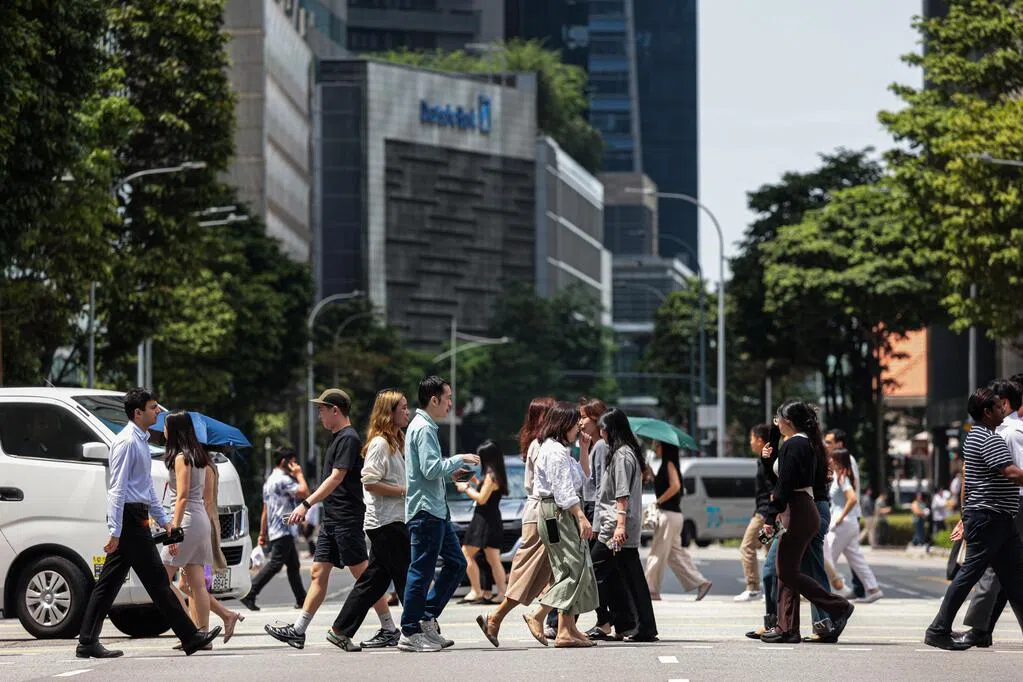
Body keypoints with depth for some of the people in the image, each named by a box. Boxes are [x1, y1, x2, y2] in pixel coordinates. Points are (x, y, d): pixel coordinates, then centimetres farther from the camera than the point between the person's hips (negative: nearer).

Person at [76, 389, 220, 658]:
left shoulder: (141, 441, 18)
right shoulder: (127, 442, -13)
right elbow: (117, 488, -17)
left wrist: (164, 520, 27)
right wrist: (115, 532, -21)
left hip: (136, 517, 10)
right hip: (131, 518, -10)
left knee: (110, 582, 7)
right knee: (157, 581, -4)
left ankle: (87, 643, 7)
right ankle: (190, 637, -1)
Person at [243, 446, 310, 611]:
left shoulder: (270, 480, 20)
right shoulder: (283, 479, -11)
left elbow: (265, 510, 21)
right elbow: (304, 493, -20)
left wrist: (263, 533, 21)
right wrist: (299, 475, -6)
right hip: (283, 531, -10)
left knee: (293, 565, 11)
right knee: (275, 564, -12)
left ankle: (301, 599, 11)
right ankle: (249, 595, -16)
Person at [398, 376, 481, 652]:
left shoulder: (423, 426, 18)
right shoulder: (423, 428, -14)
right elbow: (431, 469, -22)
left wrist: (451, 472, 14)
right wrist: (459, 459, -12)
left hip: (436, 511, 11)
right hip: (425, 509, -11)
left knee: (456, 562, 13)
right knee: (422, 570, -5)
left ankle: (427, 617, 16)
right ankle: (410, 632, 0)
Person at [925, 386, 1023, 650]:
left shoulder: (974, 437, 18)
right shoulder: (989, 439, -15)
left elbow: (966, 480, 23)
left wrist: (965, 518, 26)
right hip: (989, 517, -10)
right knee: (970, 572, -7)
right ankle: (938, 630, -2)